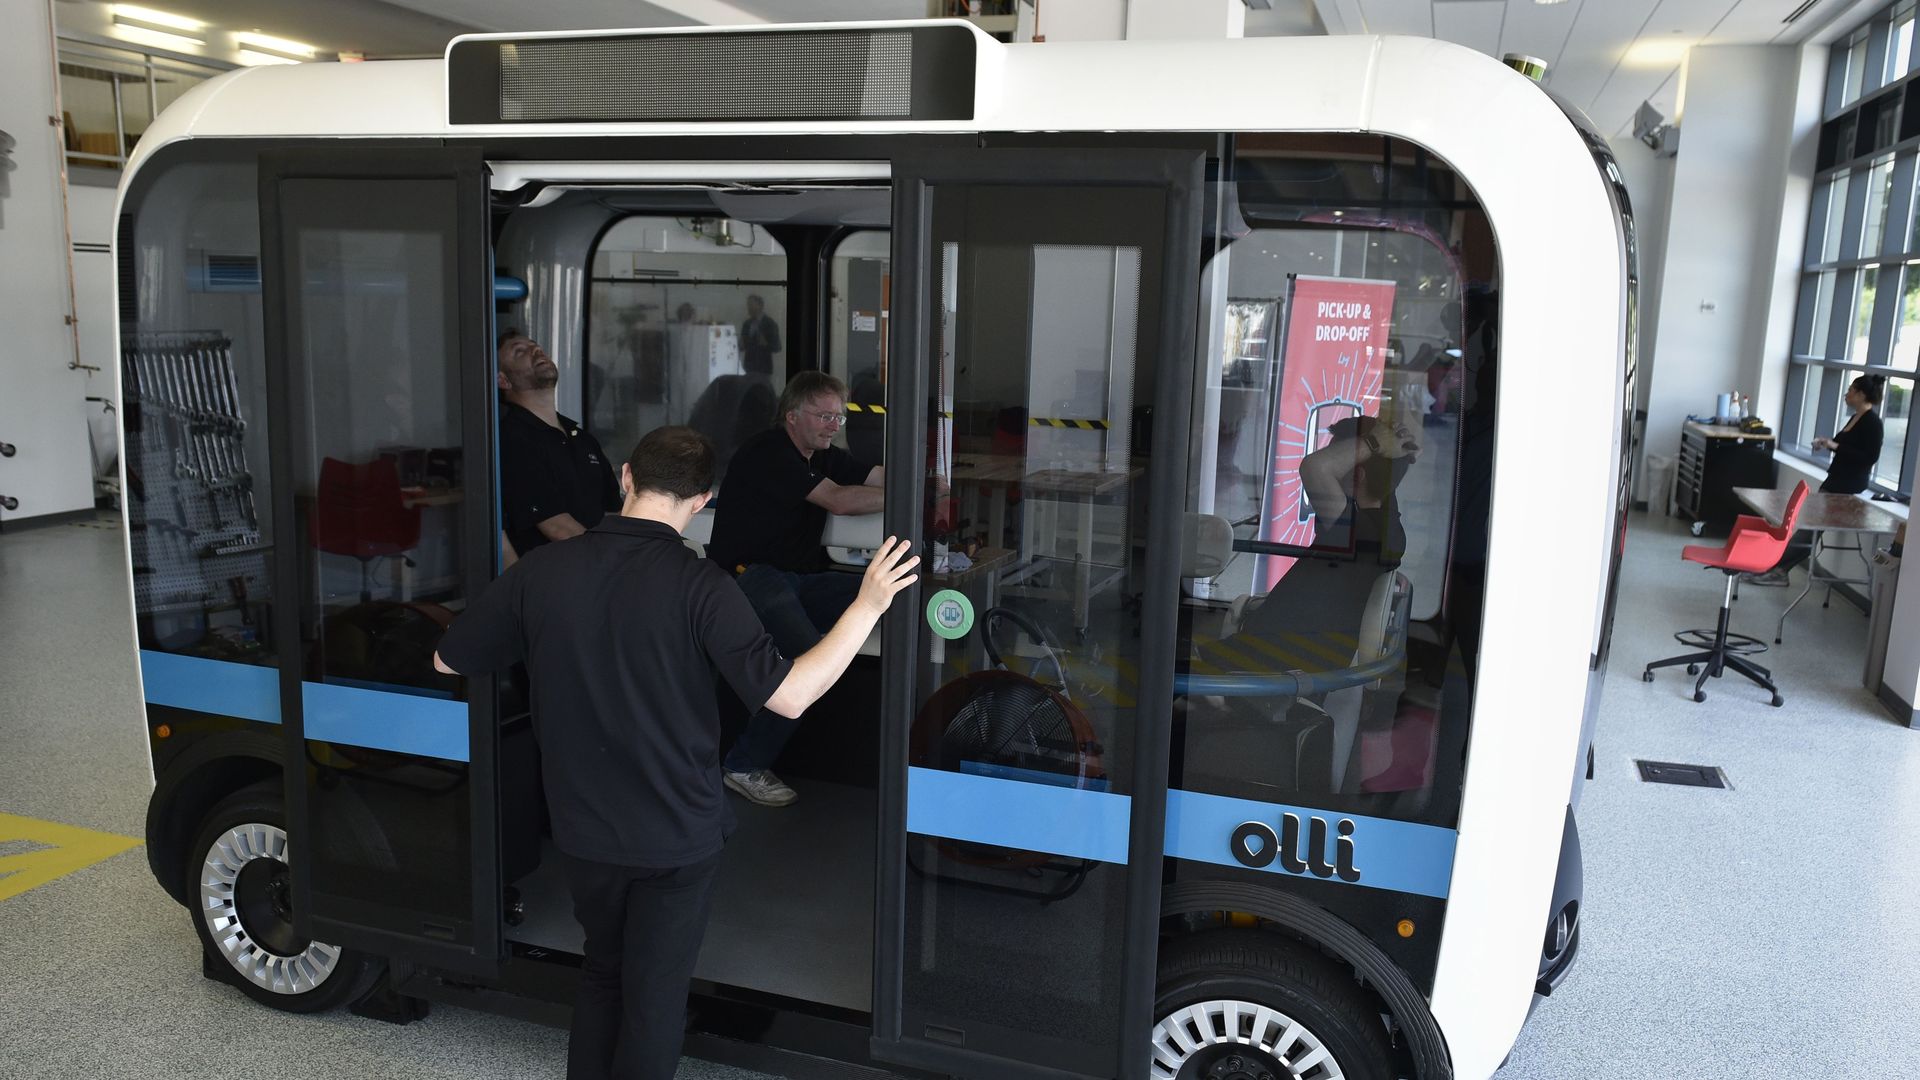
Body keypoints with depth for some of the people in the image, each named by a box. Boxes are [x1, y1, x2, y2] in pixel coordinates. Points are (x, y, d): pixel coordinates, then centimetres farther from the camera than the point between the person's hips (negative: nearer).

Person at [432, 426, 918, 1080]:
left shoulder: (541, 571, -9)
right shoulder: (697, 586, -20)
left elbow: (448, 661, 3)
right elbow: (788, 696, -24)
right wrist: (868, 605, -16)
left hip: (584, 829, 4)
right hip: (676, 834, -3)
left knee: (602, 972, 26)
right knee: (655, 998, 13)